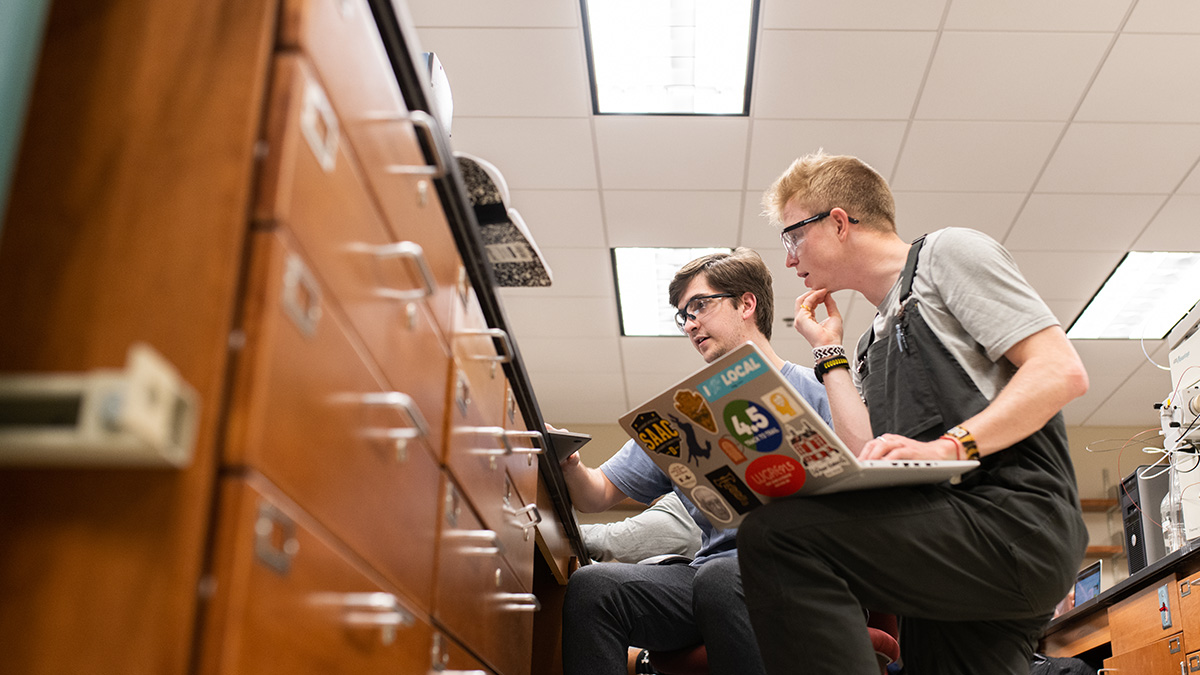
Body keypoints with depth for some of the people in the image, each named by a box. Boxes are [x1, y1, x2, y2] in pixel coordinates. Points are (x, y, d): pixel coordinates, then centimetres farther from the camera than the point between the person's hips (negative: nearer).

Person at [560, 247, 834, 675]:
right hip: (714, 564, 4)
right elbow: (598, 495, 17)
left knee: (719, 577, -37)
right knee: (590, 586, -22)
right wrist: (569, 462, -5)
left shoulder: (814, 391, 7)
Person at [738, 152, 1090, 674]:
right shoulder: (872, 344, 30)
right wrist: (828, 353, 20)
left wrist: (950, 446, -19)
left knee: (775, 532, -25)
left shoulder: (946, 253, 7)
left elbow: (1063, 372, -6)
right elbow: (867, 460, 14)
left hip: (1014, 521, -9)